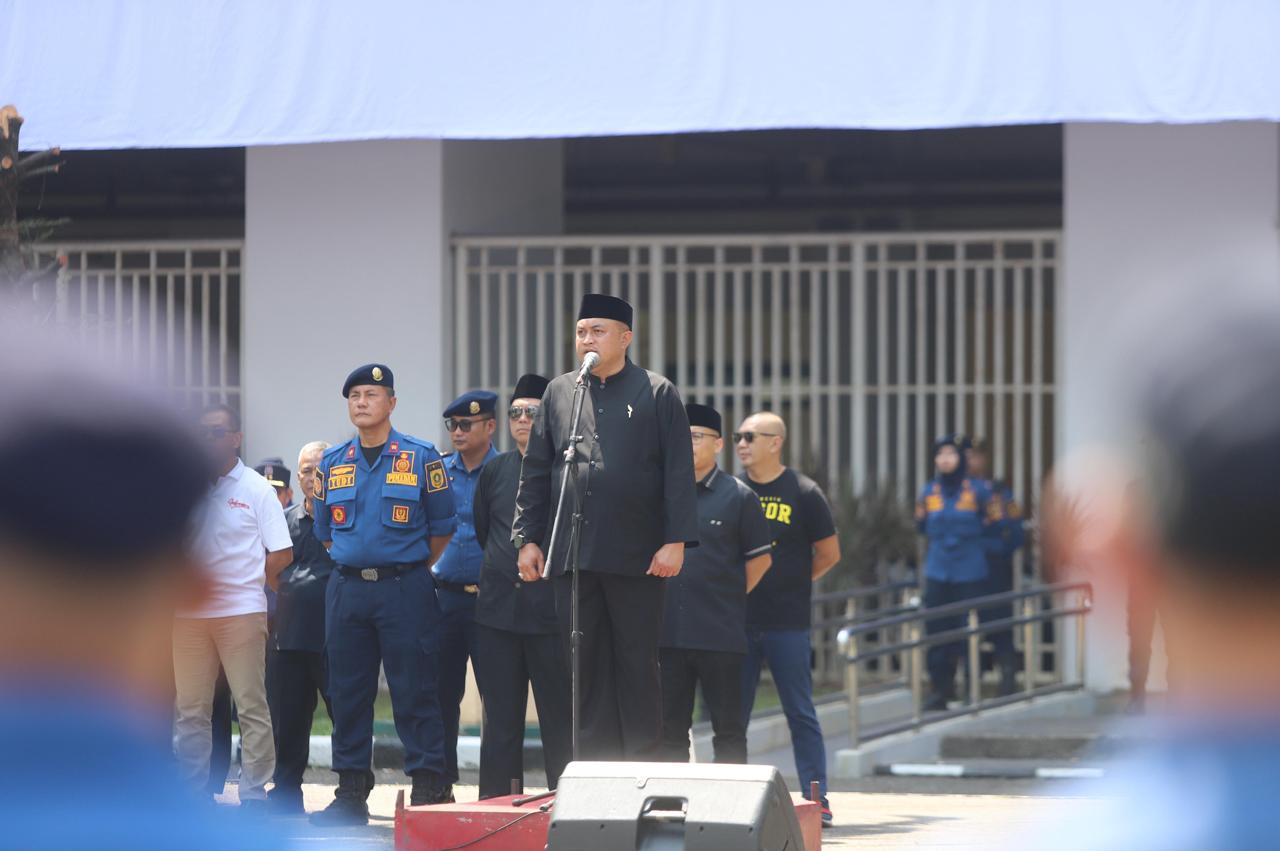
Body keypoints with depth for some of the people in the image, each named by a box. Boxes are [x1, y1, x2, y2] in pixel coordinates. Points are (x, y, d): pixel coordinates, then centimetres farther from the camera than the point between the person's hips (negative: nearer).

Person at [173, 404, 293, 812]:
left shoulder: (255, 488, 3)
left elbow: (280, 555, 1)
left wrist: (242, 582, 1)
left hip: (241, 612, -4)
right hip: (189, 613, 4)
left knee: (251, 707, -3)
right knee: (190, 709, 5)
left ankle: (254, 796, -2)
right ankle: (195, 792, 11)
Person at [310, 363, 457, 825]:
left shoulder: (420, 458, 0)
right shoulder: (333, 463, 11)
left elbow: (441, 530, 5)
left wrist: (407, 570, 7)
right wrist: (357, 567, 15)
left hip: (404, 587, -4)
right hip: (346, 589, 4)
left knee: (414, 692, -6)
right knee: (347, 692, 4)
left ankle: (428, 789, -3)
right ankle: (351, 794, 9)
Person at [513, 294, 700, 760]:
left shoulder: (657, 393, 2)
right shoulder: (559, 393, 12)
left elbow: (679, 473, -2)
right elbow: (535, 473, 14)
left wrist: (676, 541, -10)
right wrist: (528, 538, 7)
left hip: (638, 559, -3)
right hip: (573, 558, 3)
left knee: (638, 664, 2)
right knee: (586, 667, 5)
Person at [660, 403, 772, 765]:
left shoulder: (738, 496, 1)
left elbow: (760, 558, 7)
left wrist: (729, 596, 4)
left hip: (720, 635, -3)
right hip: (667, 632, 3)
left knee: (728, 729, 1)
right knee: (669, 728, 6)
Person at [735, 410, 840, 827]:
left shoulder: (803, 493, -2)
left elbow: (829, 554, 4)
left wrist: (793, 584, 6)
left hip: (787, 624, -3)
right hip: (738, 621, 3)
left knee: (801, 714, 0)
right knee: (732, 714, 5)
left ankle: (817, 799, 2)